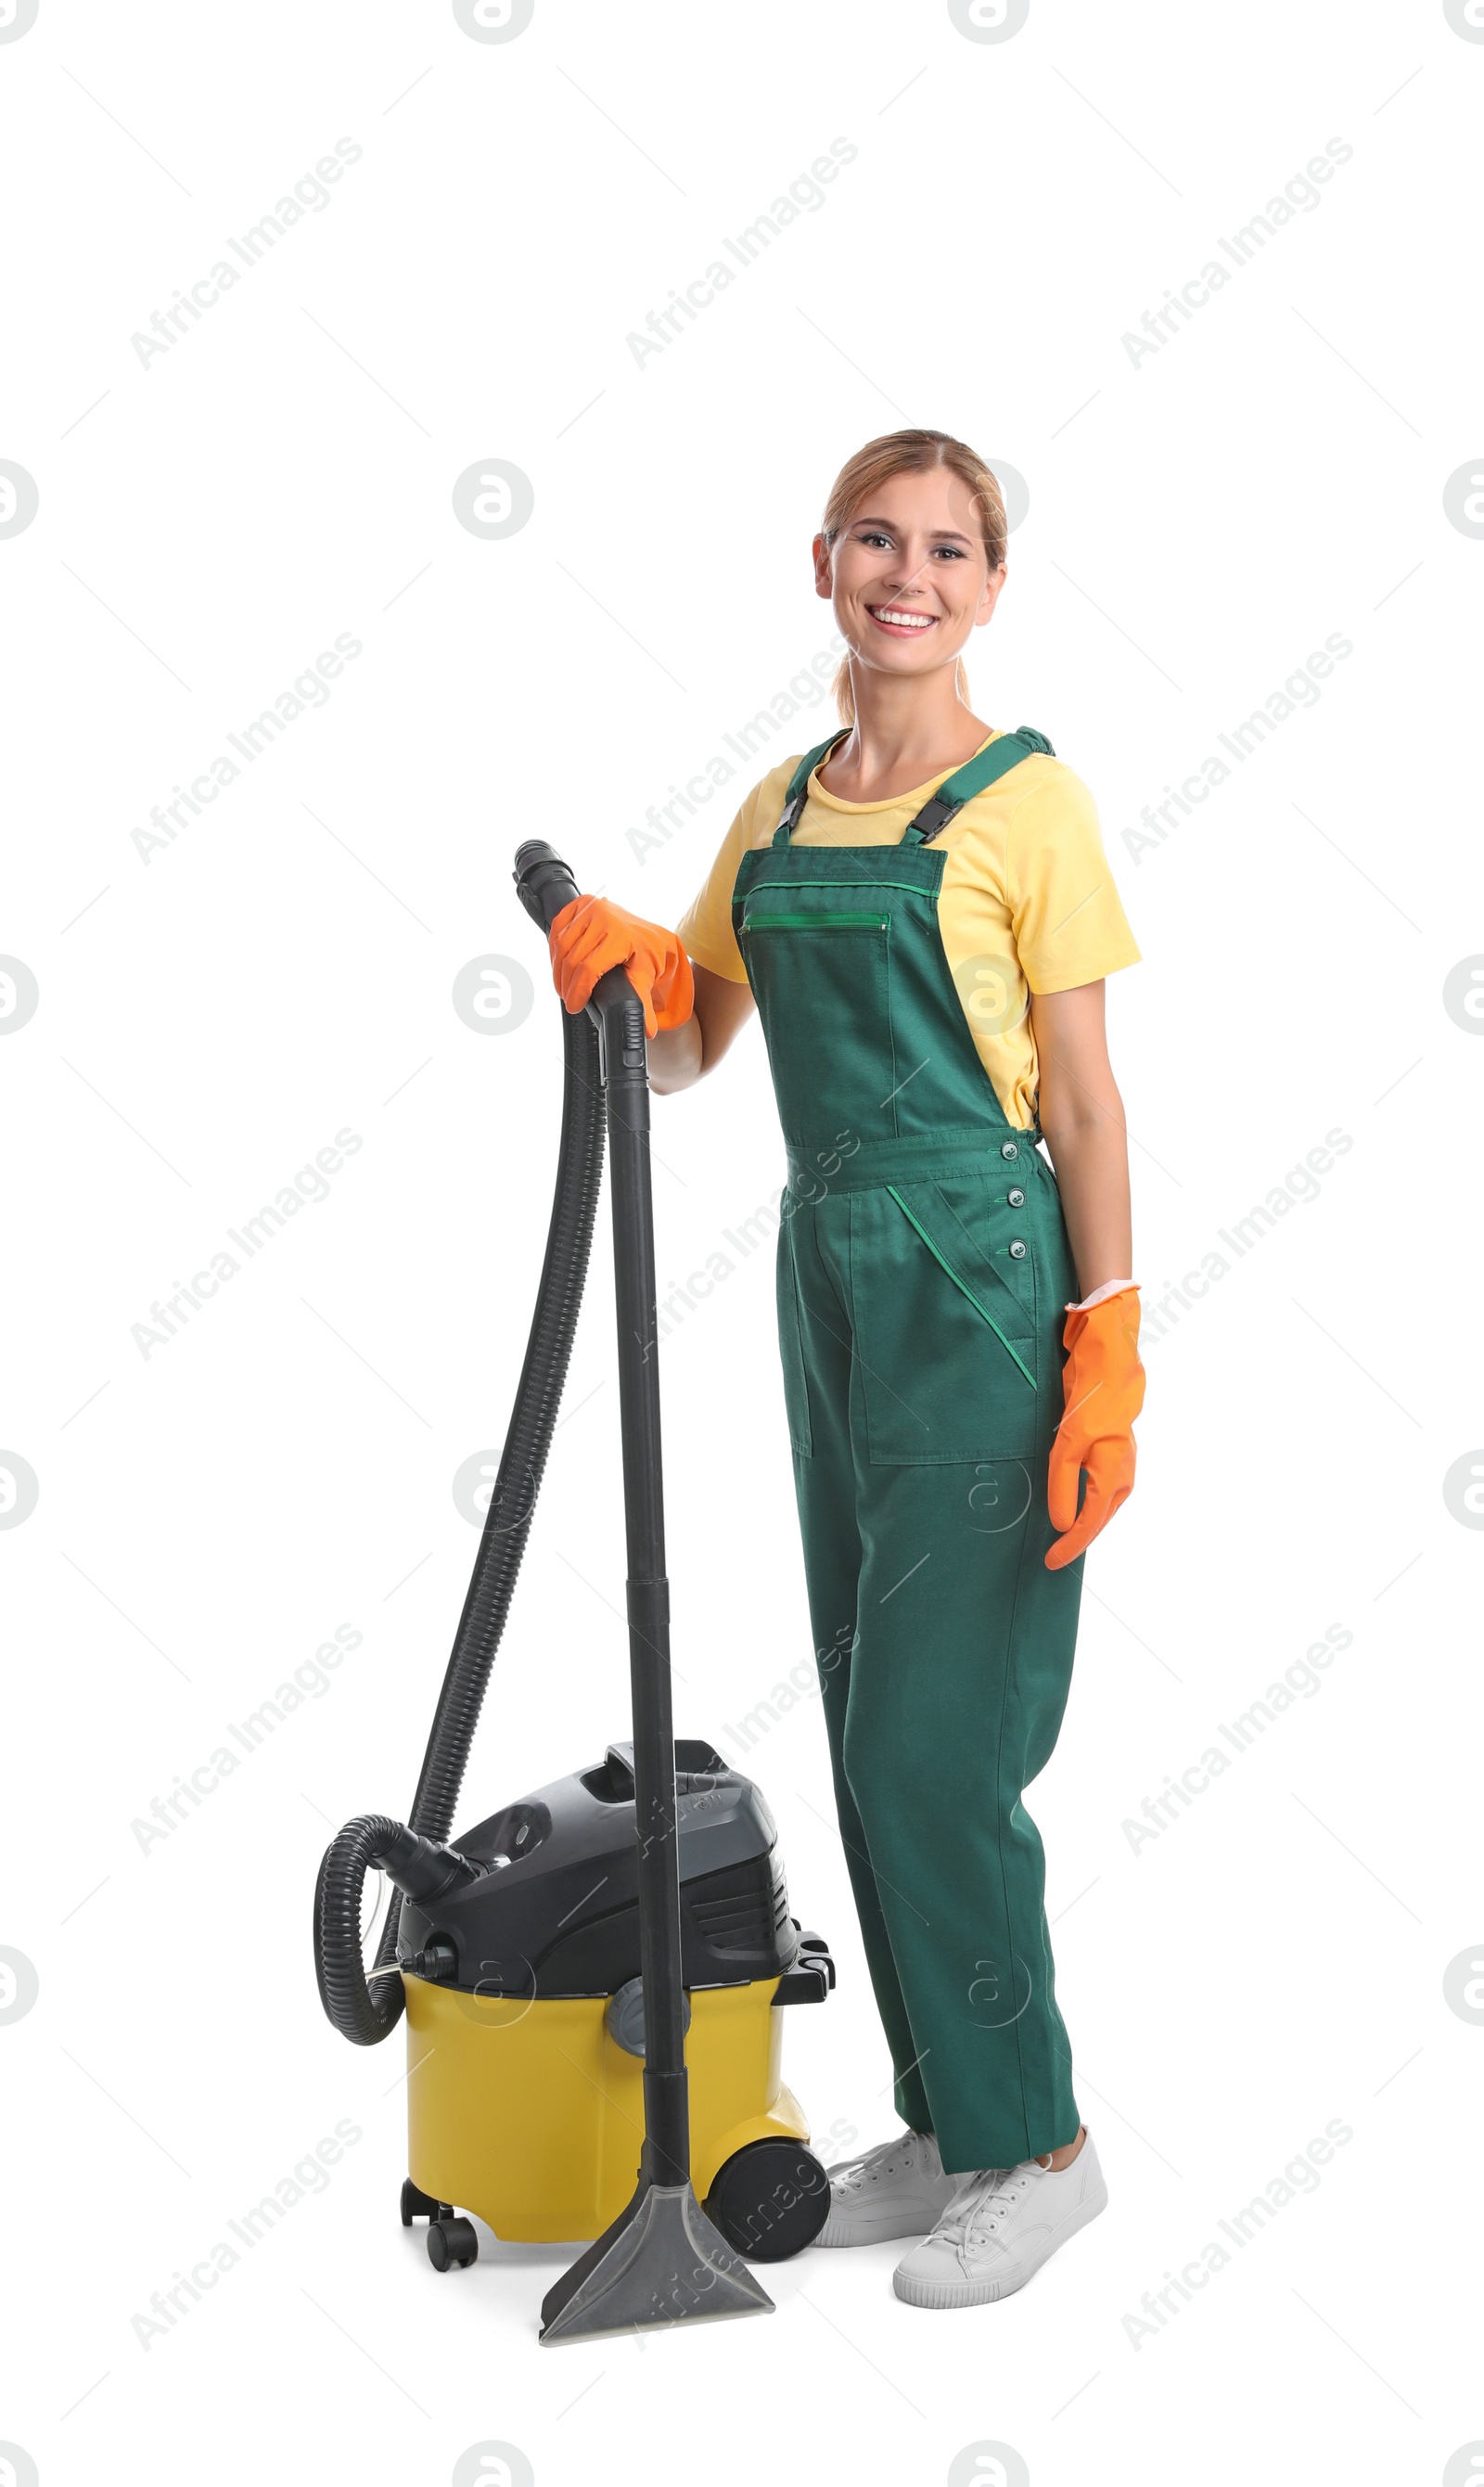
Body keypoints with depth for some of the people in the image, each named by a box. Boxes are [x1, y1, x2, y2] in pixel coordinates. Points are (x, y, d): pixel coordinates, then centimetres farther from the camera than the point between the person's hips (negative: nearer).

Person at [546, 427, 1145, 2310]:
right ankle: (952, 2125, 25)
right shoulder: (780, 812, 12)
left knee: (930, 1742, -5)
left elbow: (1086, 1107, -9)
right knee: (875, 1734, 12)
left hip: (983, 1288, -7)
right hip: (831, 1281, 7)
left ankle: (1037, 2143, 12)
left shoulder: (1025, 801, -7)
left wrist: (1107, 1360, -14)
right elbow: (679, 1045, 16)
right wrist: (621, 965, -6)